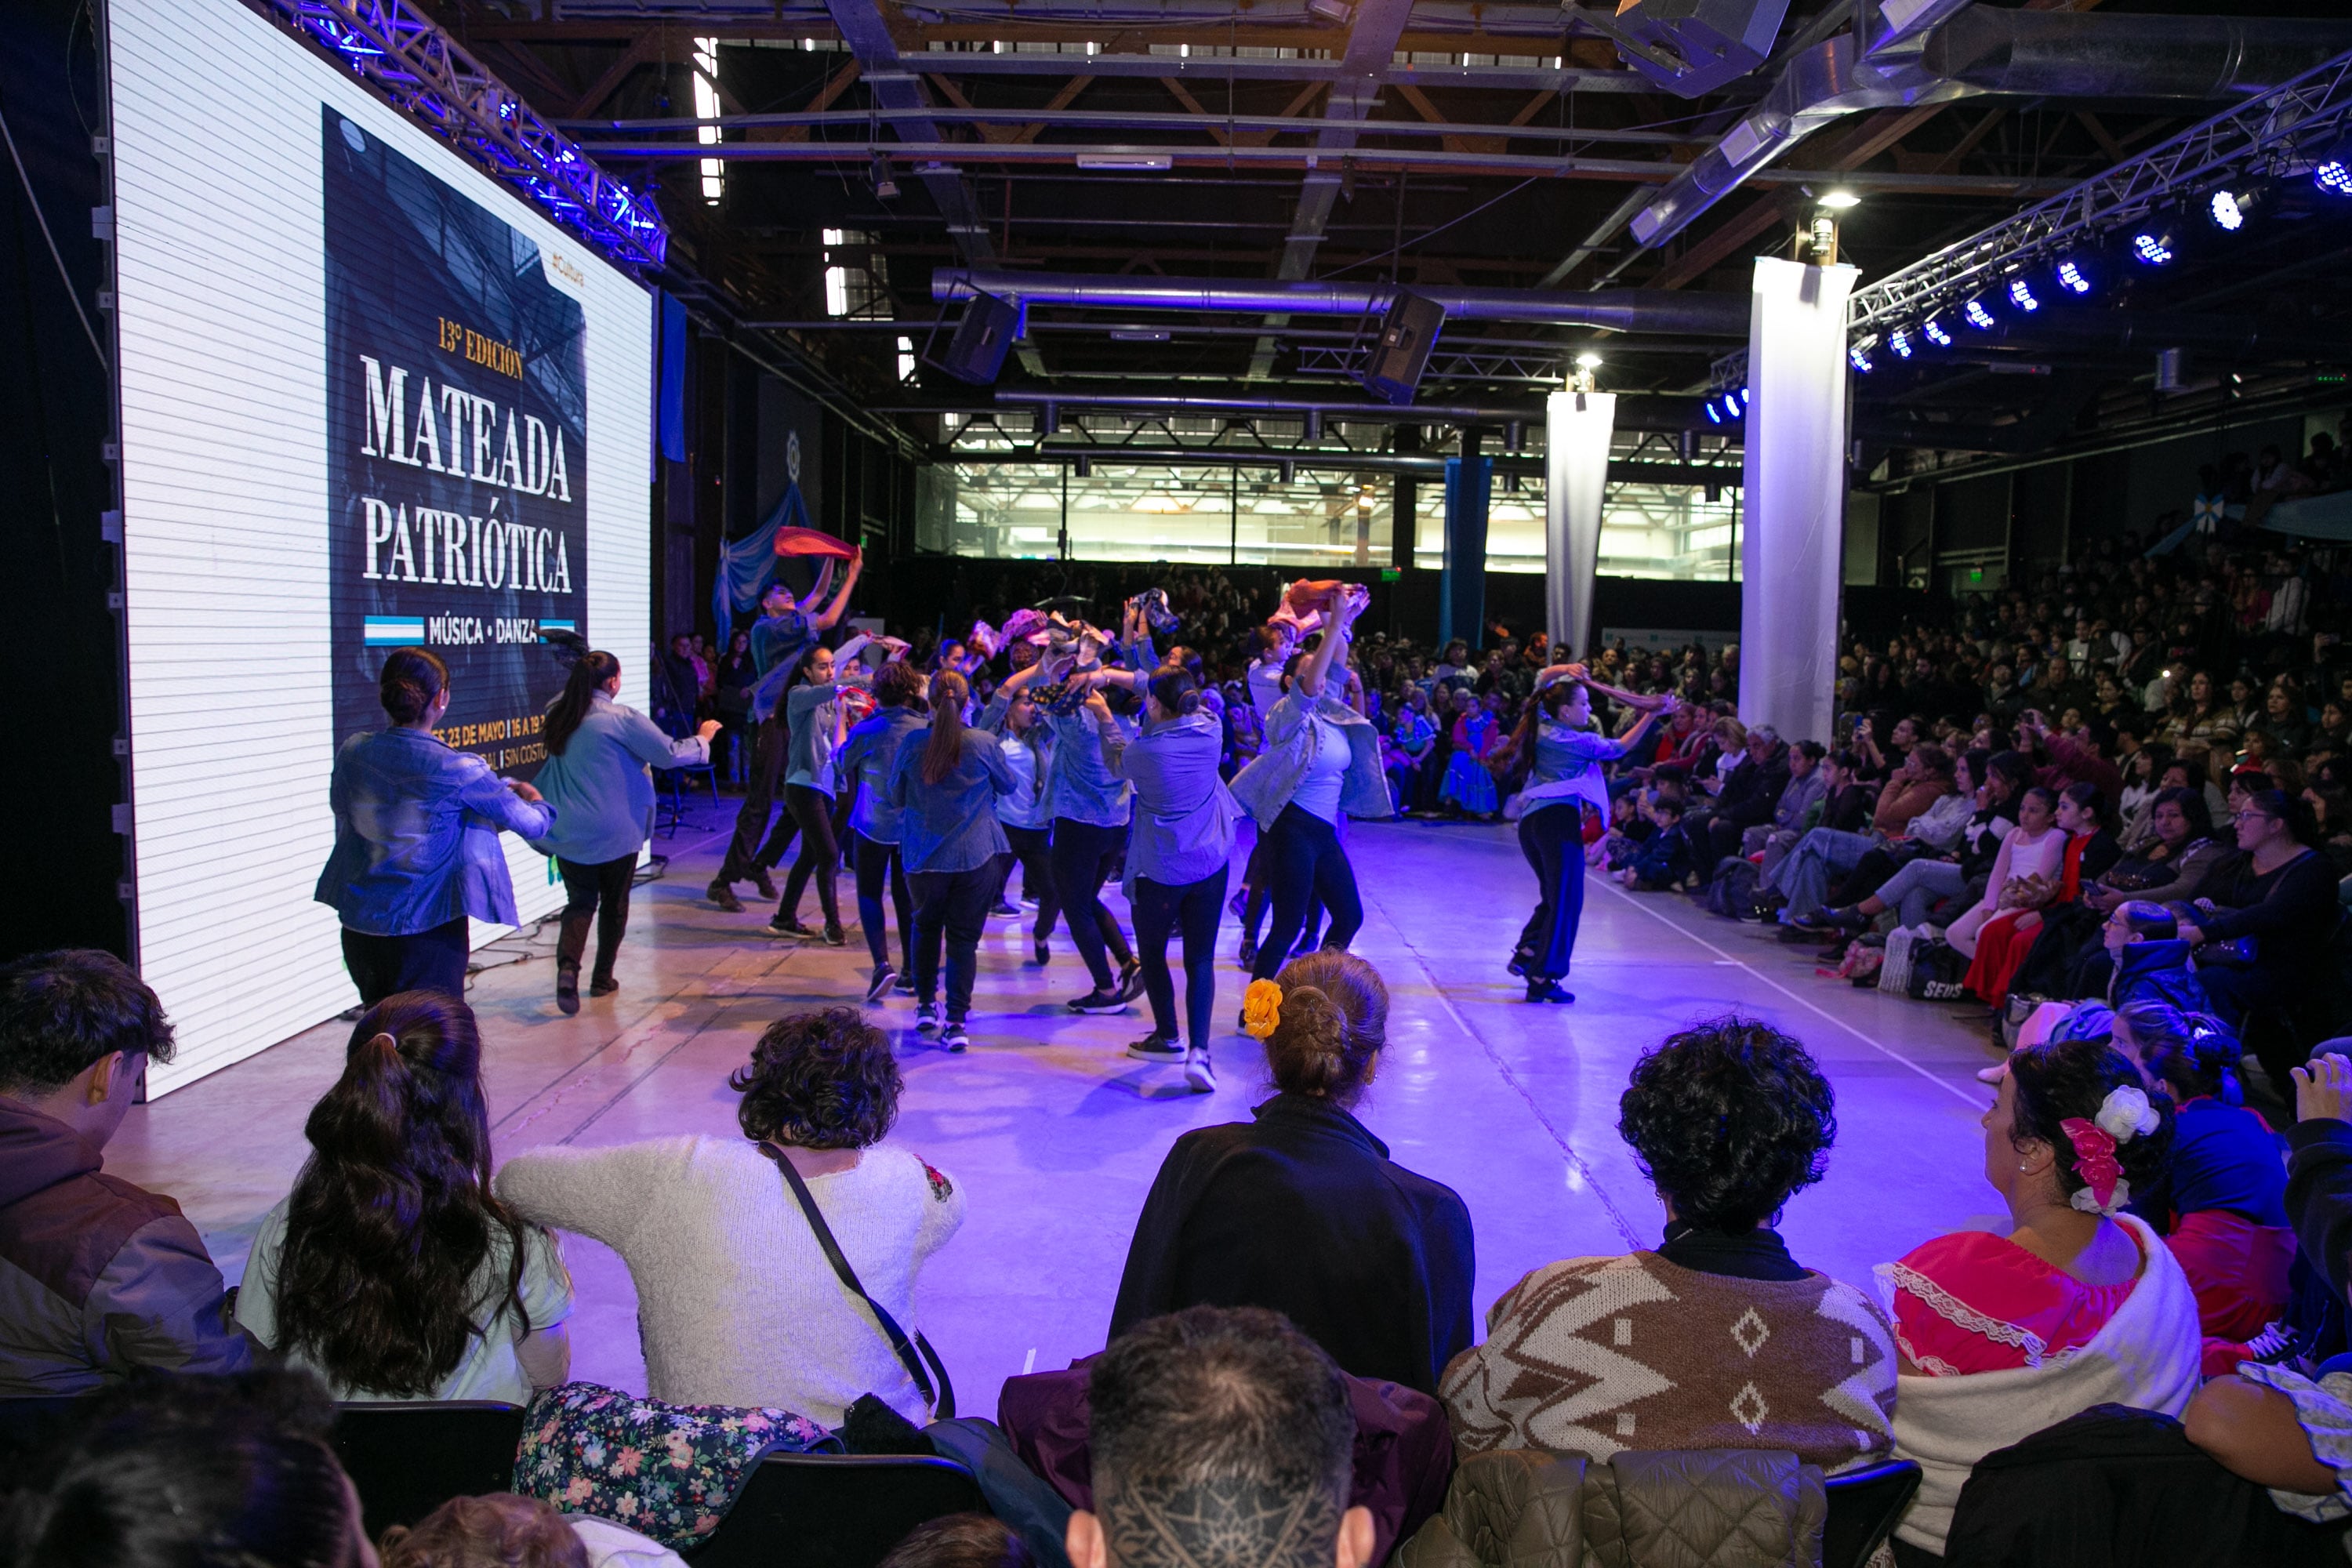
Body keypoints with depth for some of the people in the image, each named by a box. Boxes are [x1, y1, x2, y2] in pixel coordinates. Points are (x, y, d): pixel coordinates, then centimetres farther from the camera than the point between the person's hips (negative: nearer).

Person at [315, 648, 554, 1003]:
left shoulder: (352, 753, -2)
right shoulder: (459, 770, -16)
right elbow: (531, 825, -7)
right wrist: (536, 801, 18)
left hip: (358, 923, 5)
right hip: (427, 929, -5)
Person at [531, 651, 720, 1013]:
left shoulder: (558, 717, 4)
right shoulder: (622, 719, -14)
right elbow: (671, 753, -12)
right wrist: (702, 738, 5)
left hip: (568, 833, 4)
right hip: (615, 832, -4)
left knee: (580, 901, 10)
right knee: (614, 904, 13)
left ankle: (567, 966, -14)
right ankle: (602, 979, 21)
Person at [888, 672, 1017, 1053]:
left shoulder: (911, 743, -8)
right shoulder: (984, 743, -10)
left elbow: (895, 796, 5)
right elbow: (1008, 785, 8)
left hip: (923, 856, 1)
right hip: (975, 855, -1)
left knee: (925, 927, 23)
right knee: (964, 938, 5)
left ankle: (926, 1005, 28)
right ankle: (956, 1022, 1)